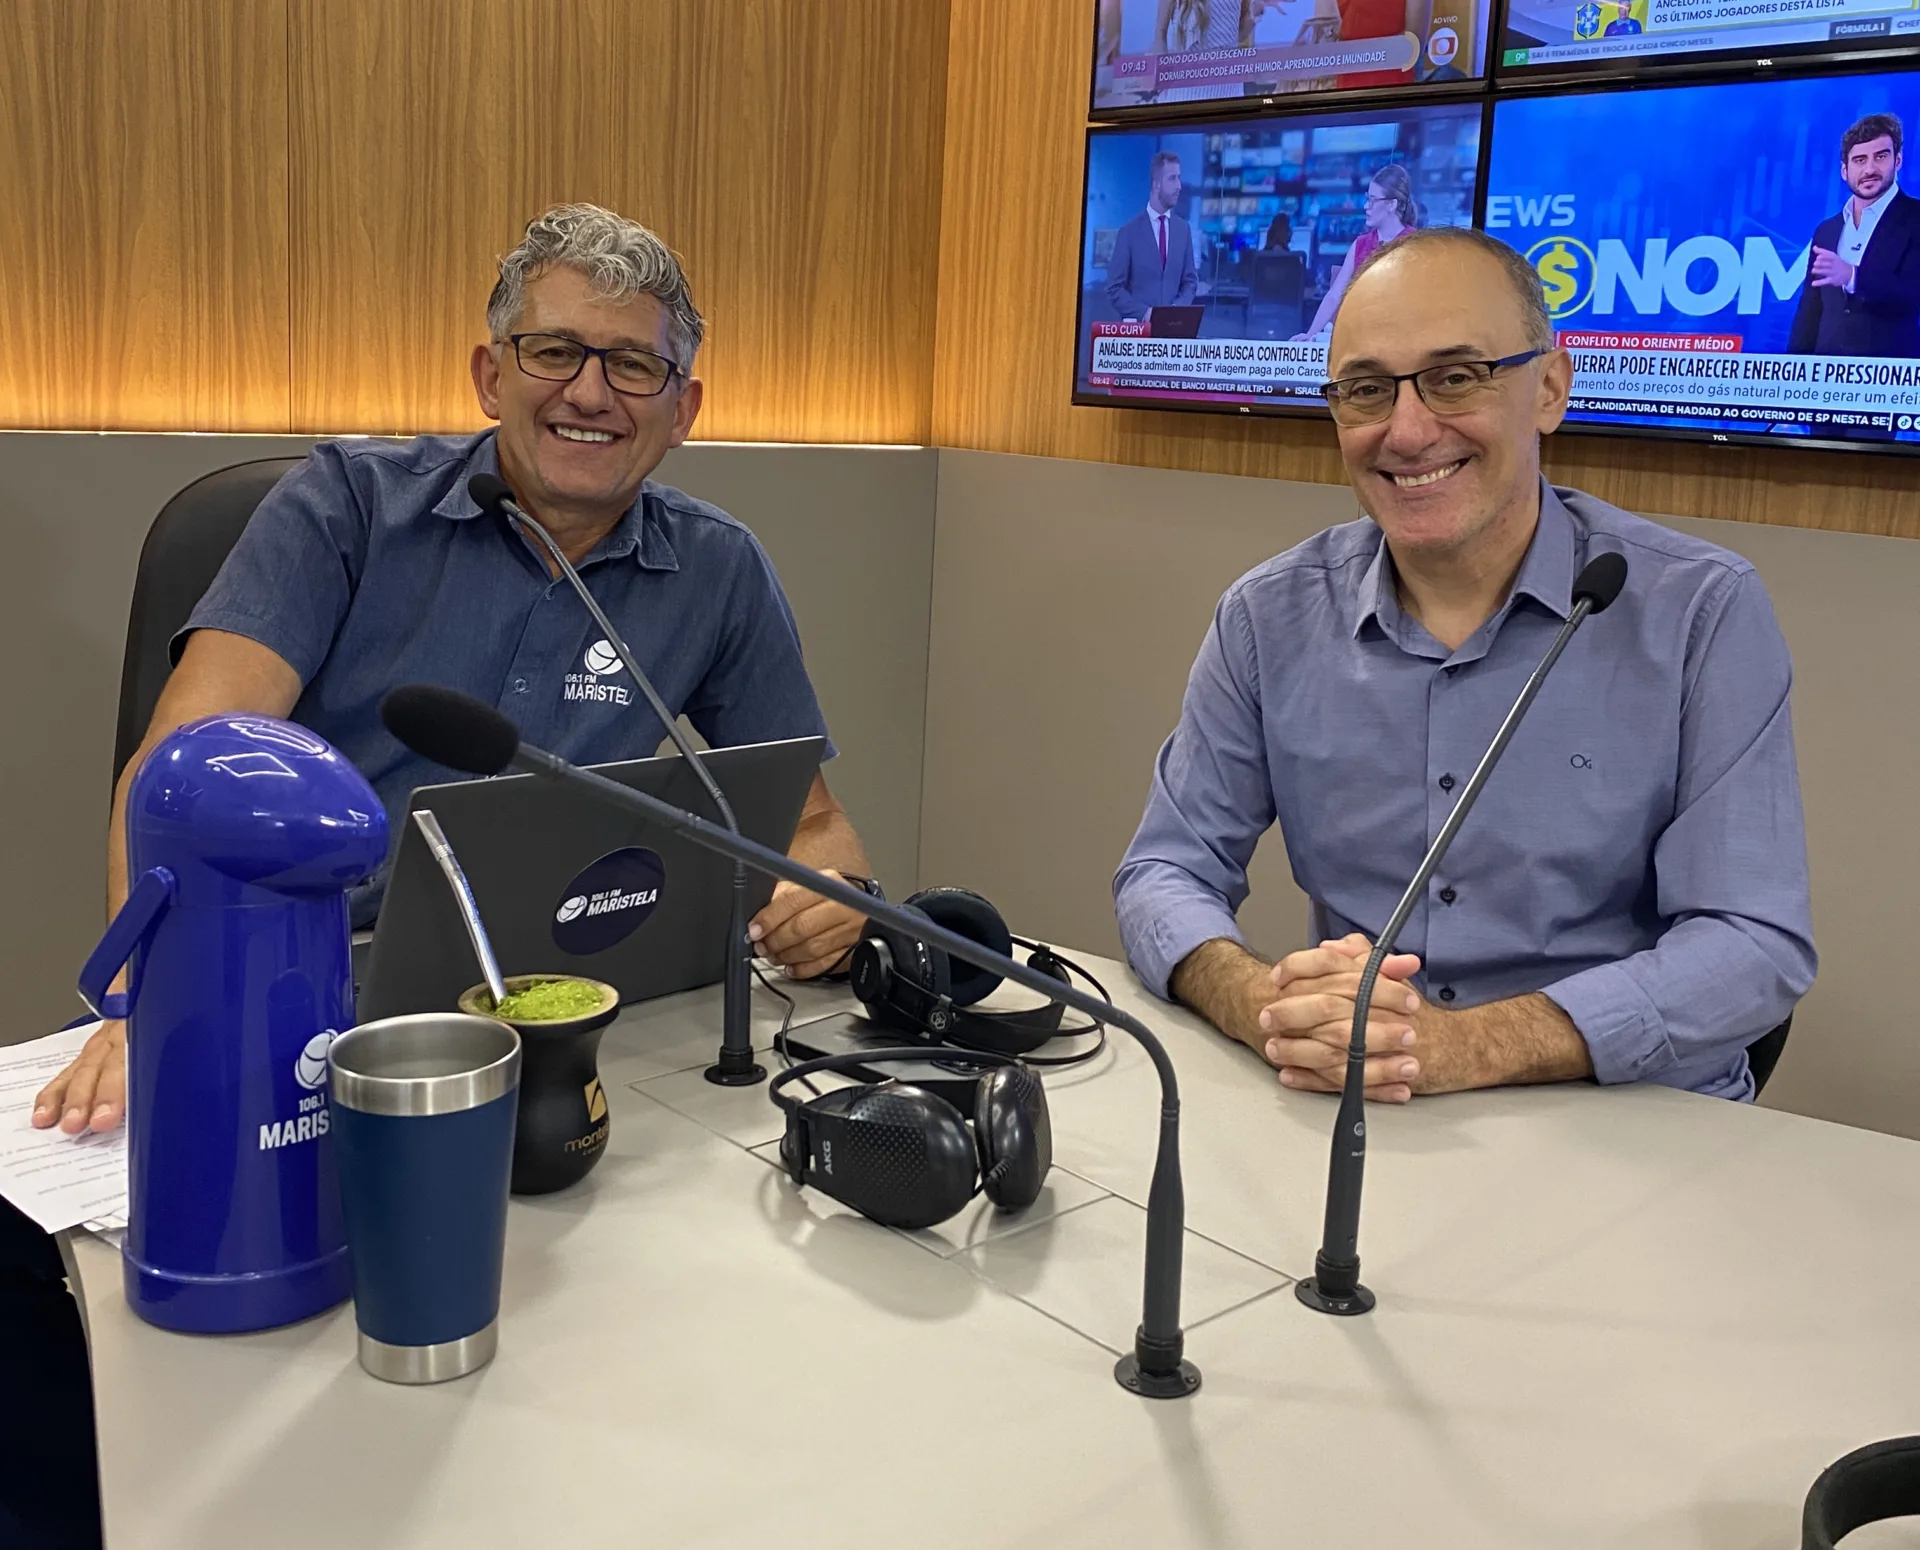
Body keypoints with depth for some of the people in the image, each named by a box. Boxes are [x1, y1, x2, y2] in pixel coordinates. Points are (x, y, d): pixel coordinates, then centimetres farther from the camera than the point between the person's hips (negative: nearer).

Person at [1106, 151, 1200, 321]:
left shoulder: (1184, 229, 10)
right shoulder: (1129, 232, -1)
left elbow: (1190, 280, 14)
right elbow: (1115, 289, -2)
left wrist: (1178, 306, -5)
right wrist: (1144, 312, -16)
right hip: (1139, 325, -3)